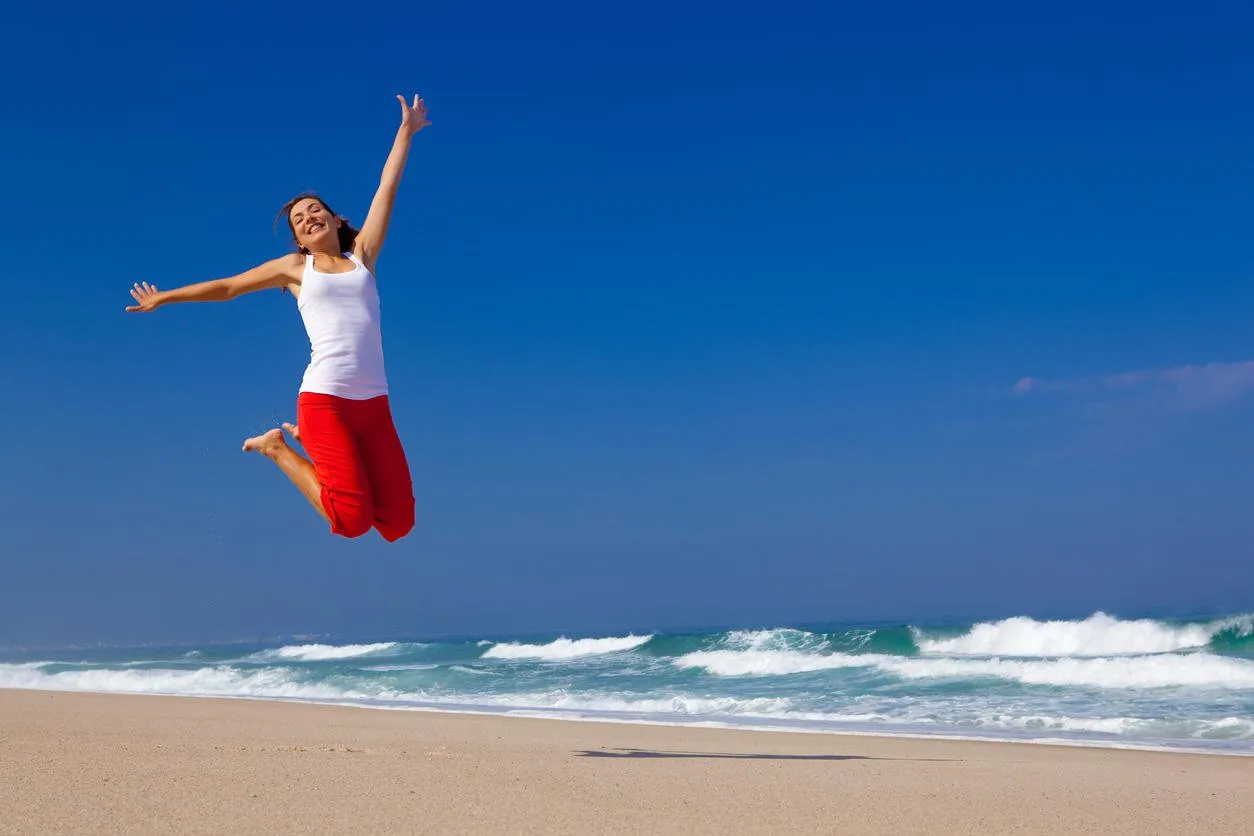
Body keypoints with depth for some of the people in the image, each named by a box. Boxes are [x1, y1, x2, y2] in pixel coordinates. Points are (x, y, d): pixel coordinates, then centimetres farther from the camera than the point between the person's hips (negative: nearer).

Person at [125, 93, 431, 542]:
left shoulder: (362, 256, 17)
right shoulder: (295, 267, 14)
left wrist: (406, 130, 24)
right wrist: (163, 298, 28)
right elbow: (227, 287, 22)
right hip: (323, 399, -3)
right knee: (353, 519, -17)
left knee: (398, 522, -3)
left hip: (374, 402, 3)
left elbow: (387, 189, 20)